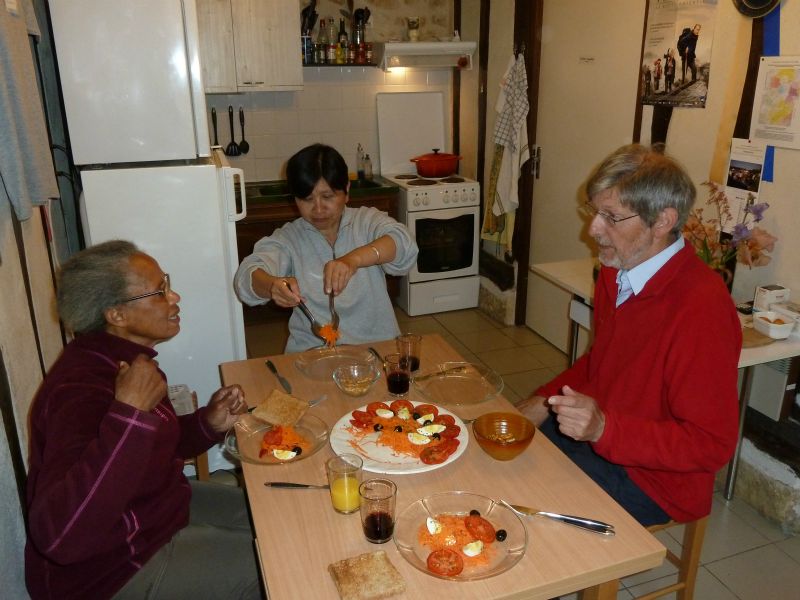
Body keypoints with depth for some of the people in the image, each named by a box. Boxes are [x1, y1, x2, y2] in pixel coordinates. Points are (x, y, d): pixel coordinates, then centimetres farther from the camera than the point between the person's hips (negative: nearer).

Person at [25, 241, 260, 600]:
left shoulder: (120, 357, -1)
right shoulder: (81, 391, -31)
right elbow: (59, 536, -44)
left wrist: (209, 424, -7)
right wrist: (130, 412, -46)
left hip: (153, 508, 9)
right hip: (112, 570, -9)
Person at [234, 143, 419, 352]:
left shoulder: (367, 220, 4)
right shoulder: (287, 238, 4)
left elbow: (404, 245, -16)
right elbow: (248, 276, -13)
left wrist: (355, 258, -35)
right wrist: (272, 285, -36)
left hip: (377, 345, 0)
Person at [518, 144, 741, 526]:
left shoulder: (702, 308, -26)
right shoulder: (616, 273, 1)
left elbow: (711, 444, -23)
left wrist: (605, 428, -33)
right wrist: (546, 401, 0)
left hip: (653, 479, -8)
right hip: (598, 434, 8)